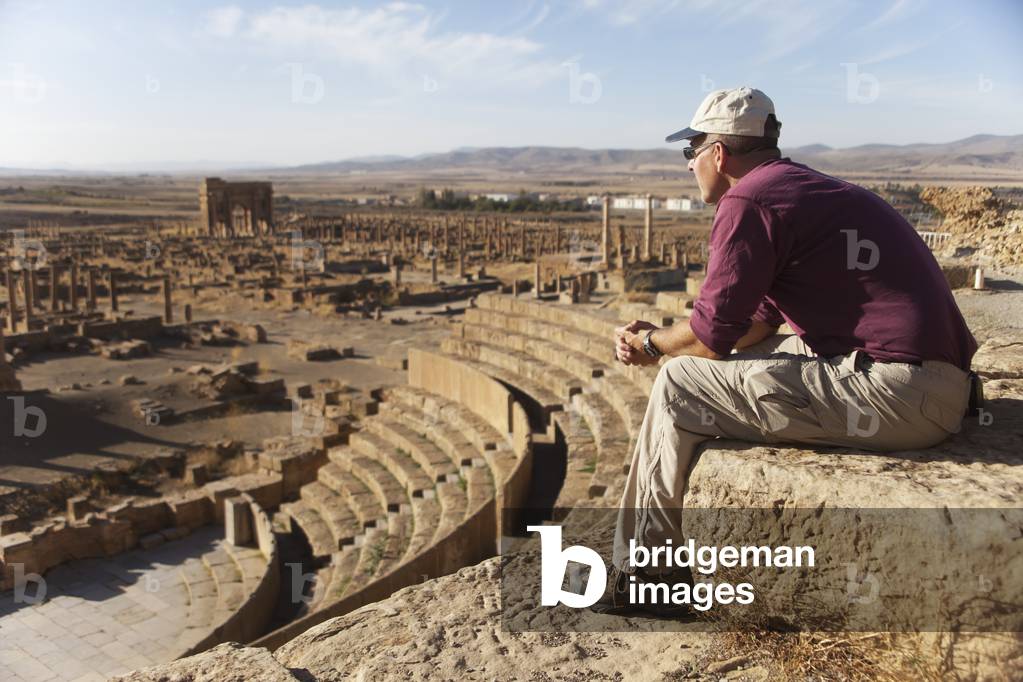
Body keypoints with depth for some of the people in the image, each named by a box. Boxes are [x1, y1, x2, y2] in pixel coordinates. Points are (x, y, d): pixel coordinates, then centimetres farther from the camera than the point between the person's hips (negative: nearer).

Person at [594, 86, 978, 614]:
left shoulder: (748, 201, -11)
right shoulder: (805, 187, 19)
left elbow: (710, 337, -12)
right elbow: (756, 322, 21)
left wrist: (650, 344, 9)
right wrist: (662, 339, 15)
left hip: (896, 393, -10)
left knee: (681, 384, -5)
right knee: (741, 359, 22)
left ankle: (636, 574, 9)